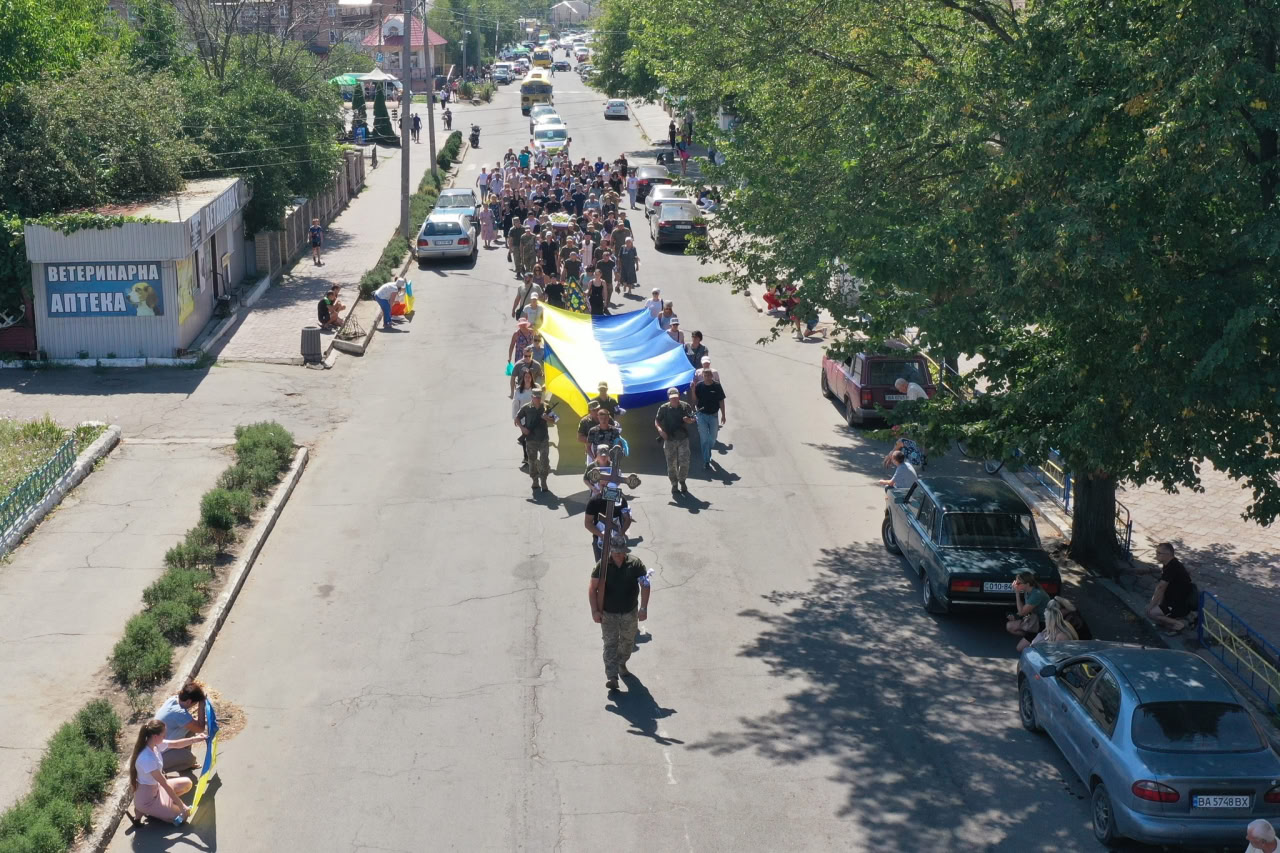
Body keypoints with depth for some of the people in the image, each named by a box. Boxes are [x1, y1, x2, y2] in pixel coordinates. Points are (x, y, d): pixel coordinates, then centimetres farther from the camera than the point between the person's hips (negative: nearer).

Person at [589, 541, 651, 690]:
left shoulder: (635, 564, -11)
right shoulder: (602, 566, -11)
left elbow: (645, 586, -9)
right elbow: (592, 588, -6)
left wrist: (643, 608, -16)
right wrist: (594, 611, -12)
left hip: (630, 613, 2)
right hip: (608, 613, -2)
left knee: (628, 641, 18)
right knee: (610, 644, -8)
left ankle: (622, 664, 43)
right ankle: (611, 676, -11)